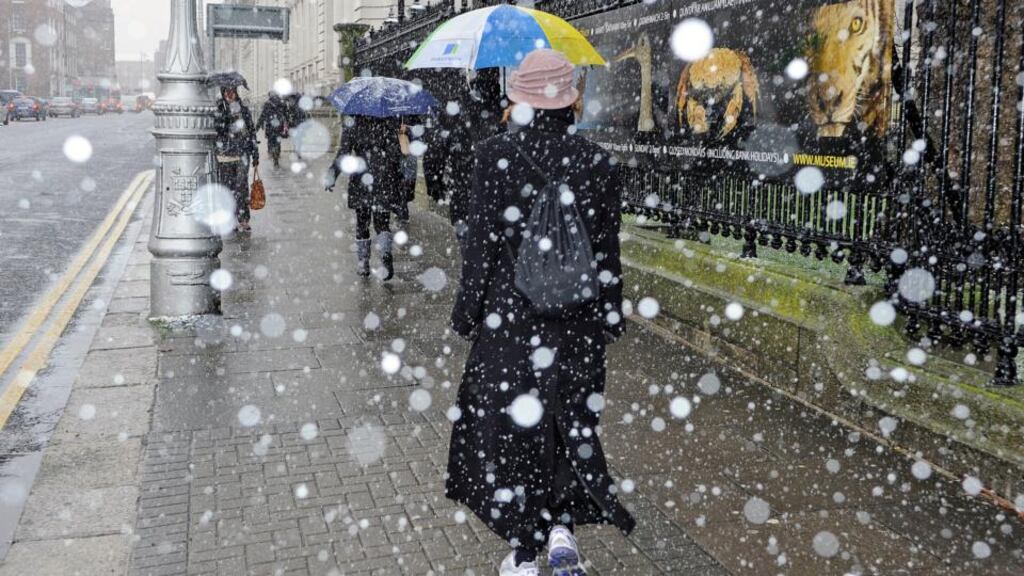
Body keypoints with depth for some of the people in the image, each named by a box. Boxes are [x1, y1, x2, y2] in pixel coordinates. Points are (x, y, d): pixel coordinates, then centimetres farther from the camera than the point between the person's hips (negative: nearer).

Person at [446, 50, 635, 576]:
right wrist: (611, 316, 10)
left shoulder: (495, 155, -11)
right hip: (577, 323, 2)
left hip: (508, 316, -1)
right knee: (571, 420, 21)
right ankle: (562, 528, 15)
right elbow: (606, 251, -1)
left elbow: (481, 240, -9)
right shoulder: (599, 164, -6)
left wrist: (468, 310, 2)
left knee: (509, 424, 12)